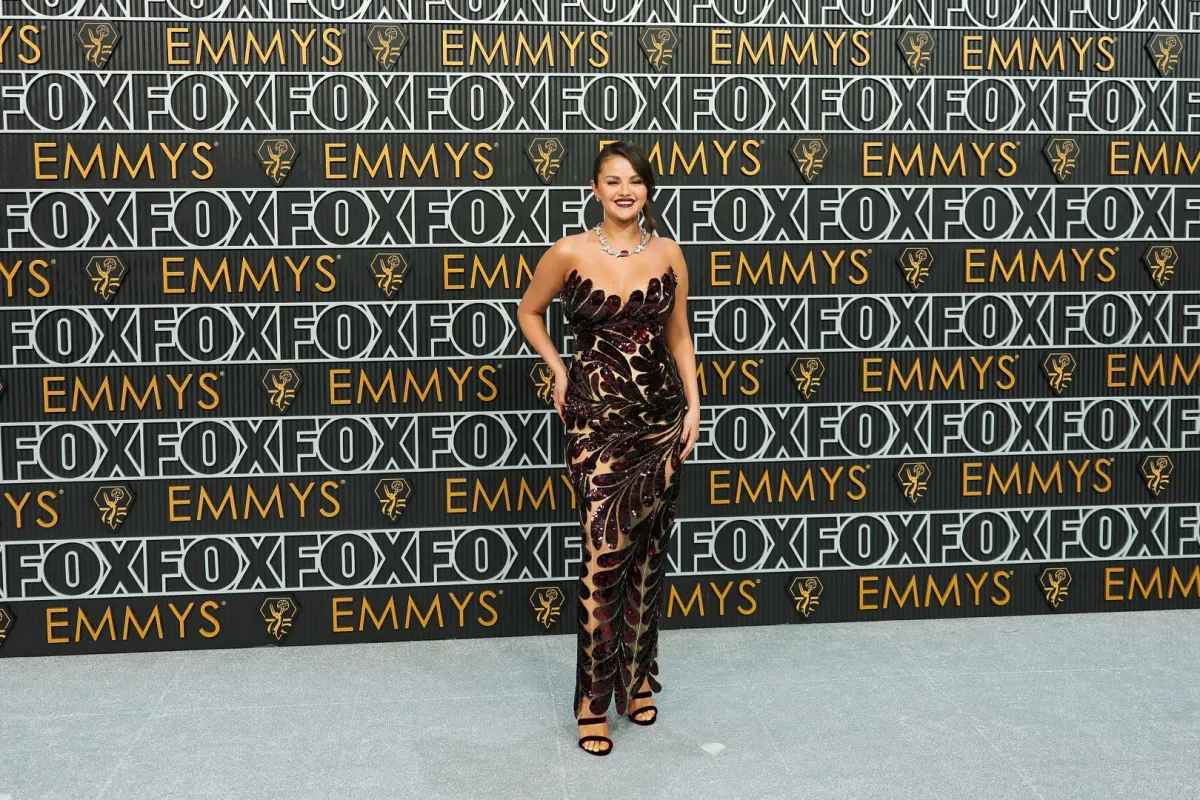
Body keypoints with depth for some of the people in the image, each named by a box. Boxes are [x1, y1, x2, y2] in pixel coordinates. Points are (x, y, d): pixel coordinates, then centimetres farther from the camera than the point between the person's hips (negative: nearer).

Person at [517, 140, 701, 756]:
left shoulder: (668, 254, 3)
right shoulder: (570, 253, -5)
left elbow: (679, 335, 11)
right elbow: (529, 311, 10)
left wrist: (693, 406, 3)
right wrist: (559, 372, 2)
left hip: (660, 416, 3)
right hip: (597, 418, -3)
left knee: (648, 552, 10)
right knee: (605, 554, -7)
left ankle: (637, 679, 26)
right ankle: (594, 702, 4)